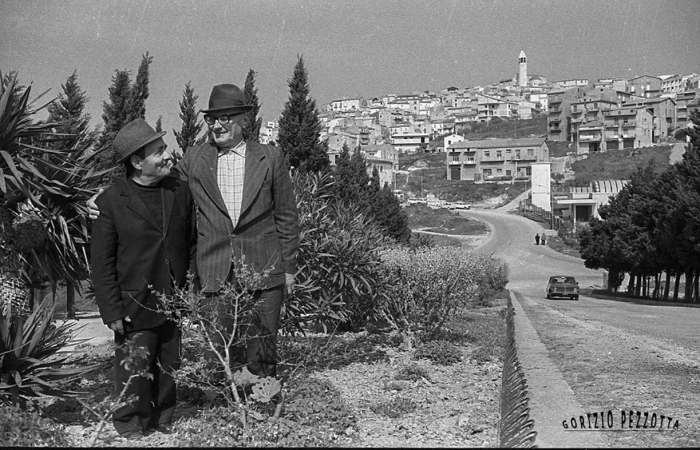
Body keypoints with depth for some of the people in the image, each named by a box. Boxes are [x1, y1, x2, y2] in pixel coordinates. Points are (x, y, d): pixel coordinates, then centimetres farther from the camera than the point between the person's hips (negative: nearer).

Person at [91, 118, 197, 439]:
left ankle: (164, 423, 31)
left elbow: (193, 243, 12)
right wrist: (112, 311, -9)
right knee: (135, 370, 3)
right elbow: (101, 262, -6)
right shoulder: (111, 202, -9)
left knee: (170, 368, 14)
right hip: (135, 305, -4)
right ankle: (130, 426, 23)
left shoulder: (180, 192, 3)